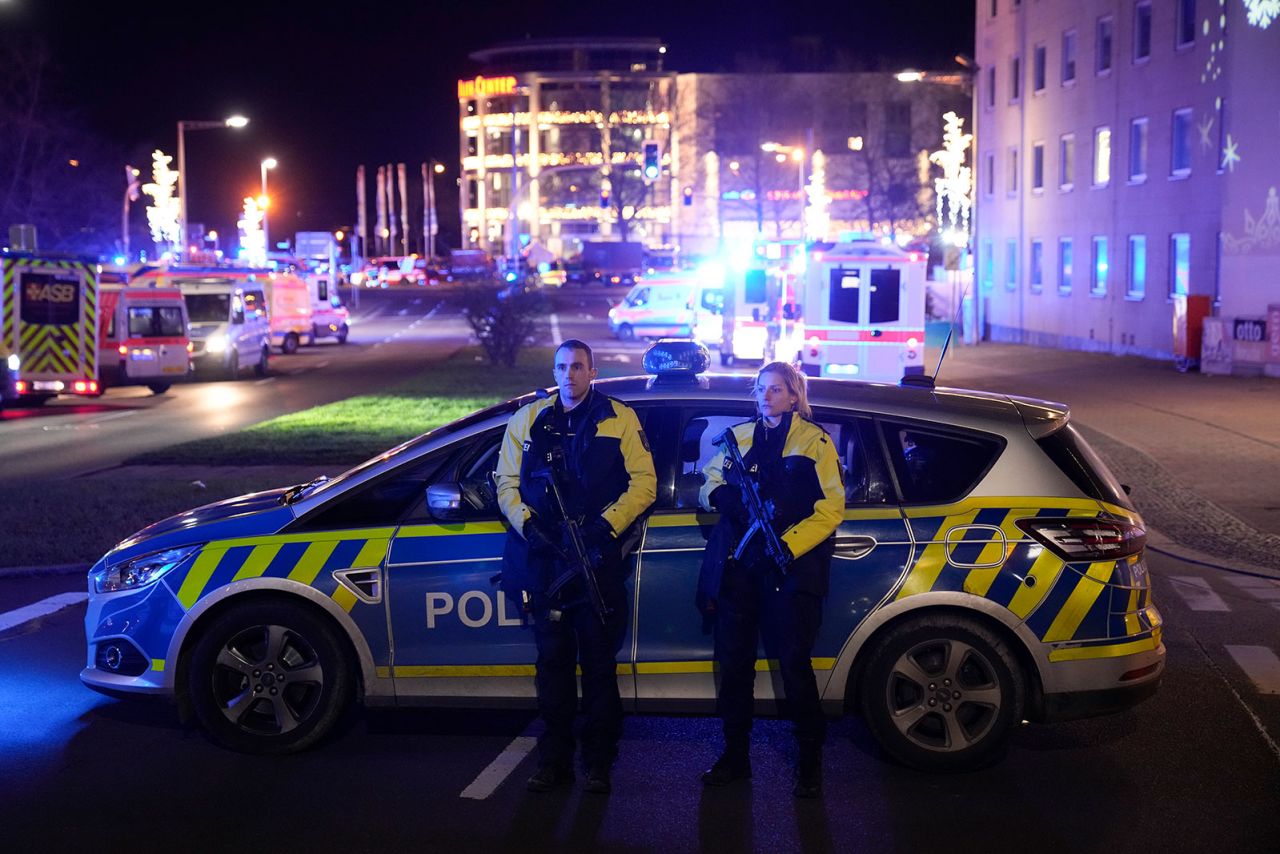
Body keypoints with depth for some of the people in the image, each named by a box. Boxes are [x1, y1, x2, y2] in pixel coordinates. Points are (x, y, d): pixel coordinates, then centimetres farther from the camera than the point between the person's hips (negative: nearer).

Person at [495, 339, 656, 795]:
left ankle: (599, 762, 11)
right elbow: (506, 482, 11)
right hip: (546, 559, 2)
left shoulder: (620, 419, 3)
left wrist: (605, 525, -14)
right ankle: (554, 759, 15)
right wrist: (527, 522, -7)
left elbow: (643, 482, -1)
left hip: (600, 559, -2)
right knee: (552, 659, 7)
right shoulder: (527, 420, 11)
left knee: (599, 662, 2)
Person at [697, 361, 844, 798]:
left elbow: (831, 508, -4)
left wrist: (789, 545, -15)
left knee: (794, 661, -5)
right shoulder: (738, 436, 15)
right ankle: (735, 754, 18)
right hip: (739, 562, 4)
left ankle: (810, 759, 8)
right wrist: (719, 494, -8)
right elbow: (709, 480, 16)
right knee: (734, 658, 6)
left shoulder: (814, 441, 2)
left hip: (790, 565, -4)